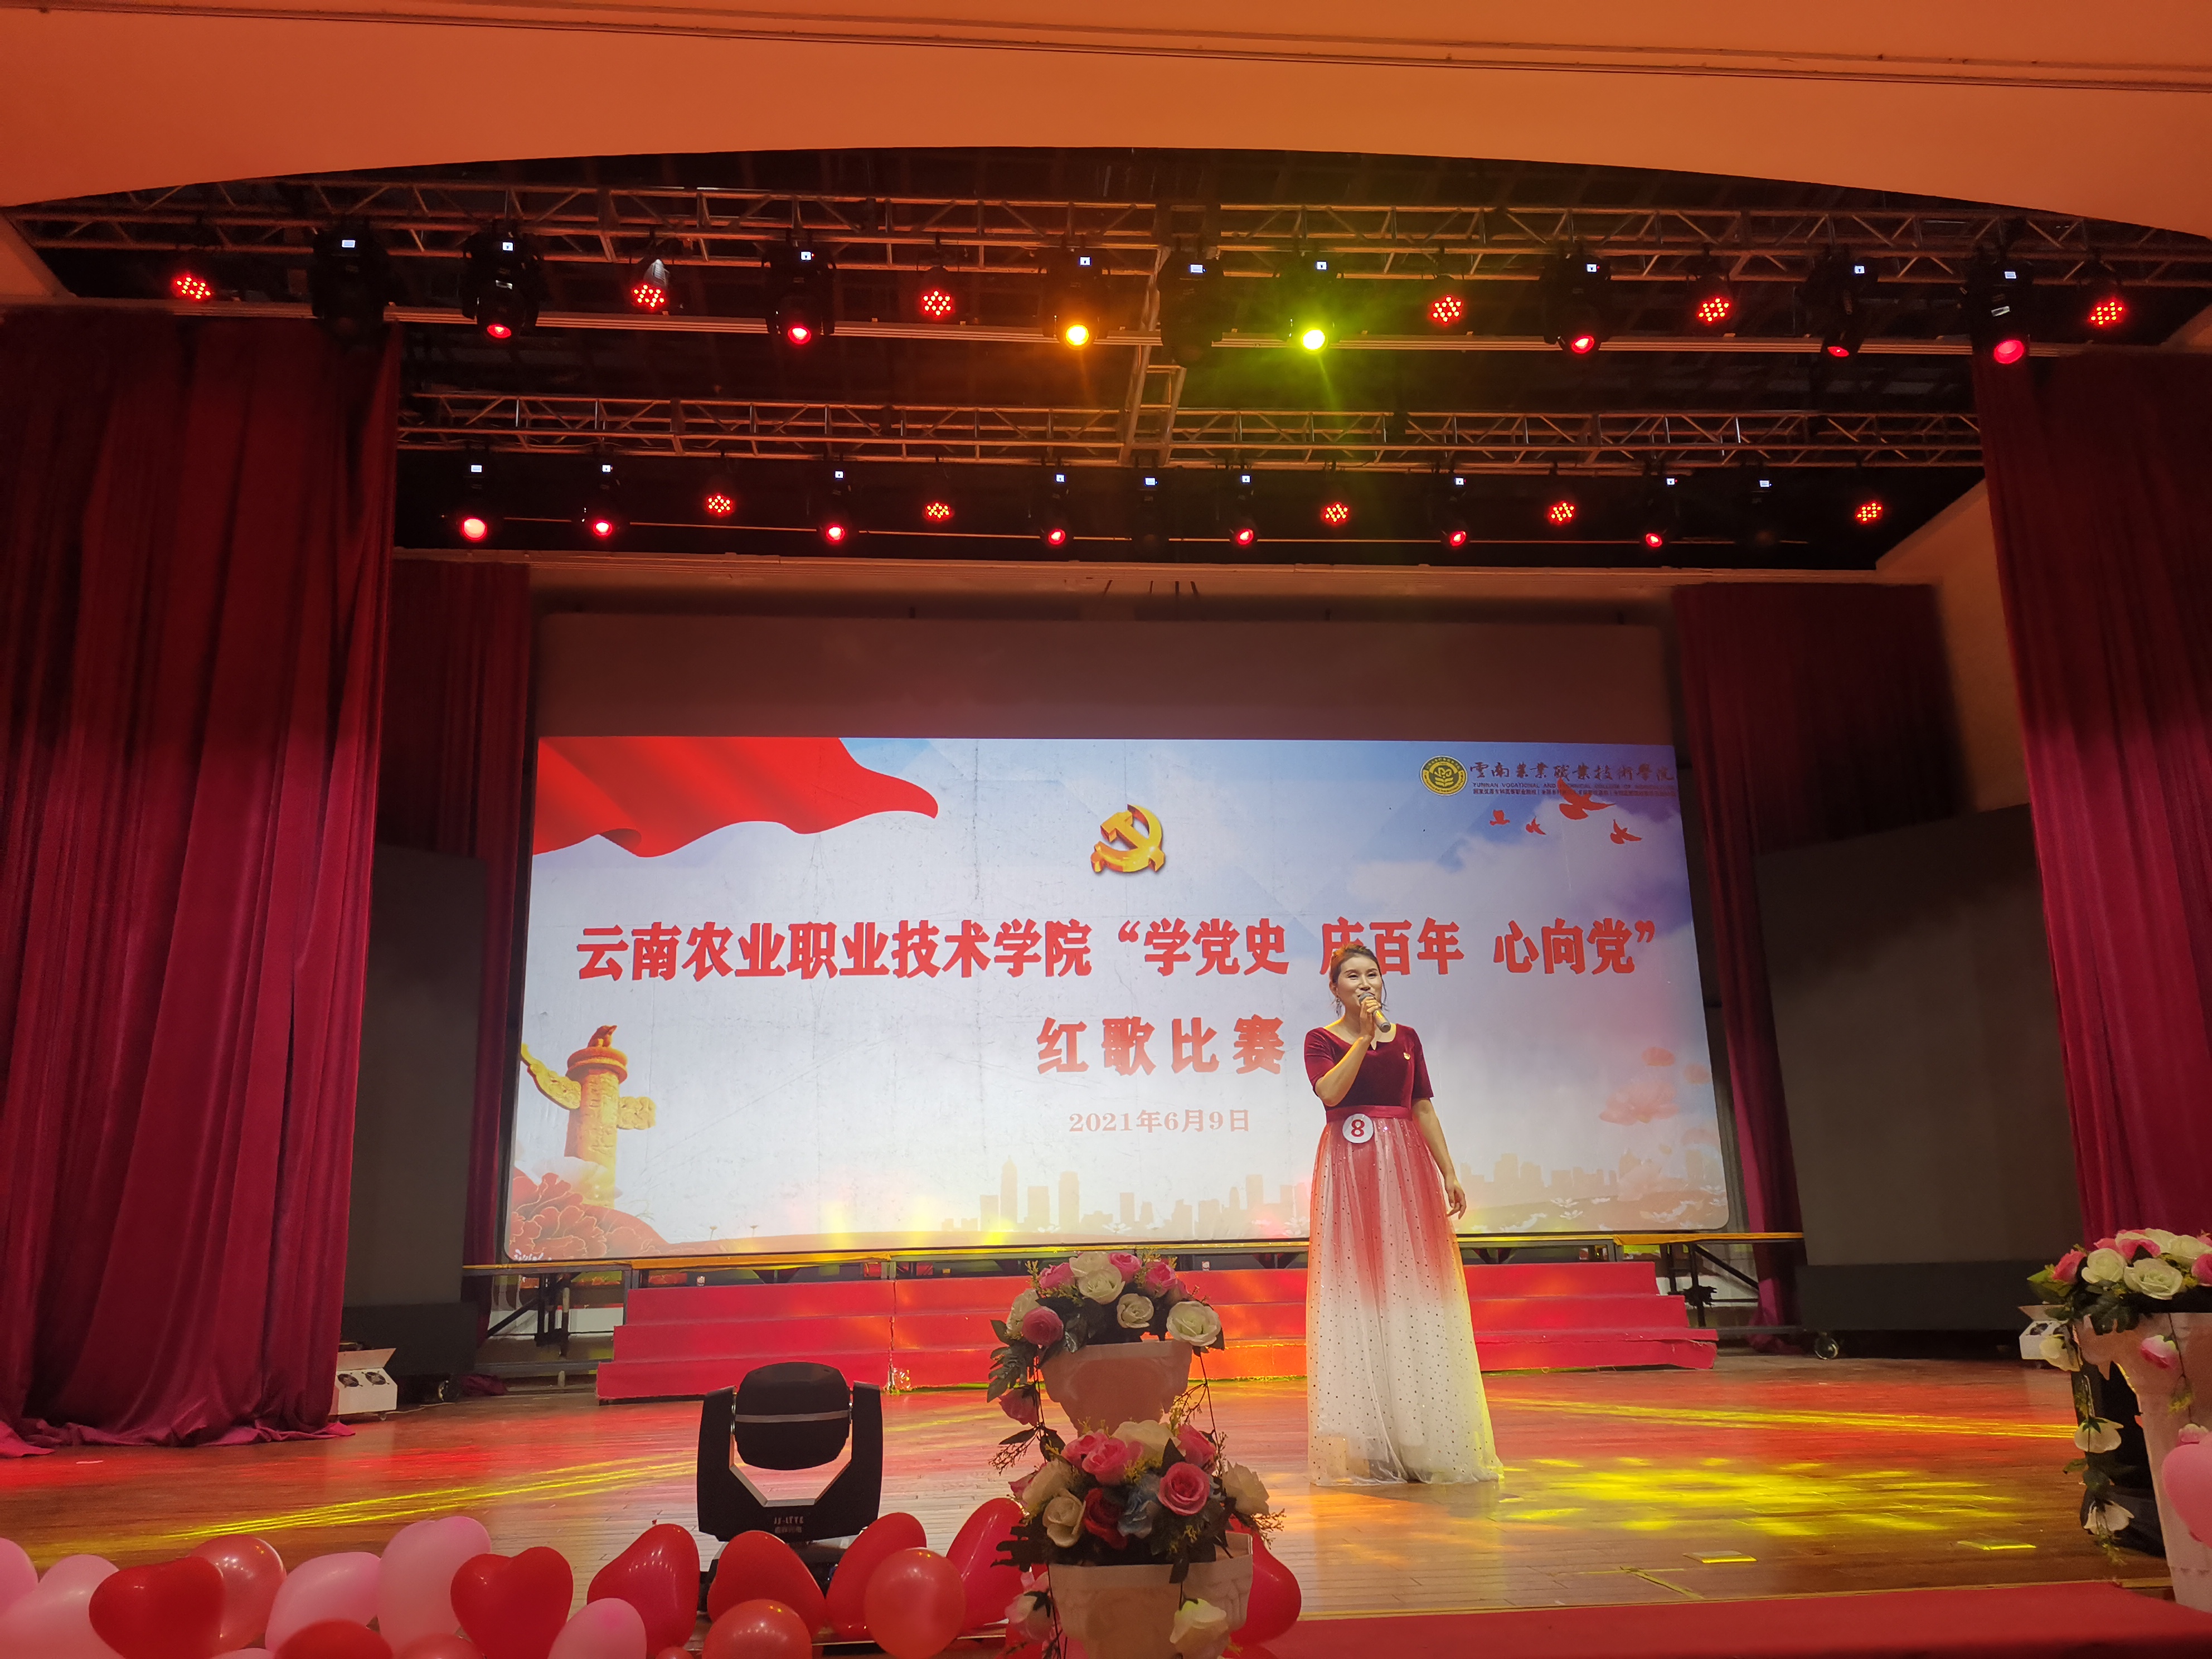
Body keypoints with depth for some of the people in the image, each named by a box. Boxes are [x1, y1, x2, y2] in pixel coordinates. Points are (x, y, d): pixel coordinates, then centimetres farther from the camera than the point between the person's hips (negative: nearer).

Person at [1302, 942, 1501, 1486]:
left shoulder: (1406, 1036, 13)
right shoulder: (1321, 1039, 4)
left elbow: (1424, 1108, 12)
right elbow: (1331, 1092, -14)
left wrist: (1449, 1172, 6)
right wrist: (1363, 1036, -13)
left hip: (1406, 1165, 3)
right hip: (1349, 1169, -3)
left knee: (1414, 1285, 2)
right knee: (1355, 1289, -3)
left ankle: (1424, 1438, 11)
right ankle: (1364, 1442, 4)